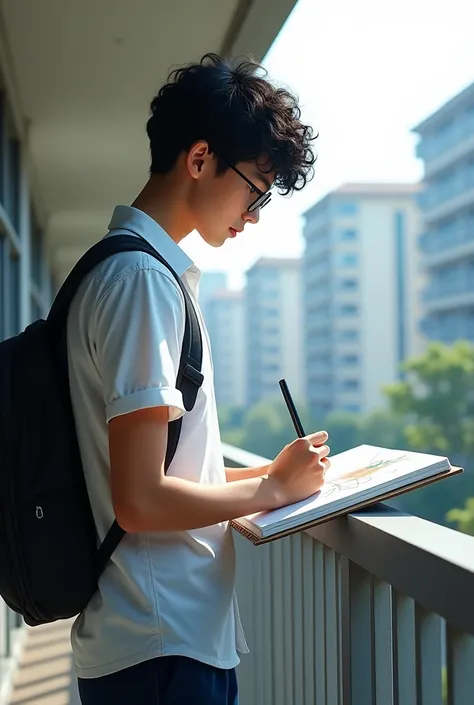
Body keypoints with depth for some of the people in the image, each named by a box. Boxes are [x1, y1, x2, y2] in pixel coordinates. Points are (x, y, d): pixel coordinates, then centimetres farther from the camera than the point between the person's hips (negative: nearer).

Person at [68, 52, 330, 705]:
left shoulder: (137, 268, 13)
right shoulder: (142, 277, -18)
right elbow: (141, 500, -22)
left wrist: (265, 473, 10)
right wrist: (273, 487, -10)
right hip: (163, 652, -10)